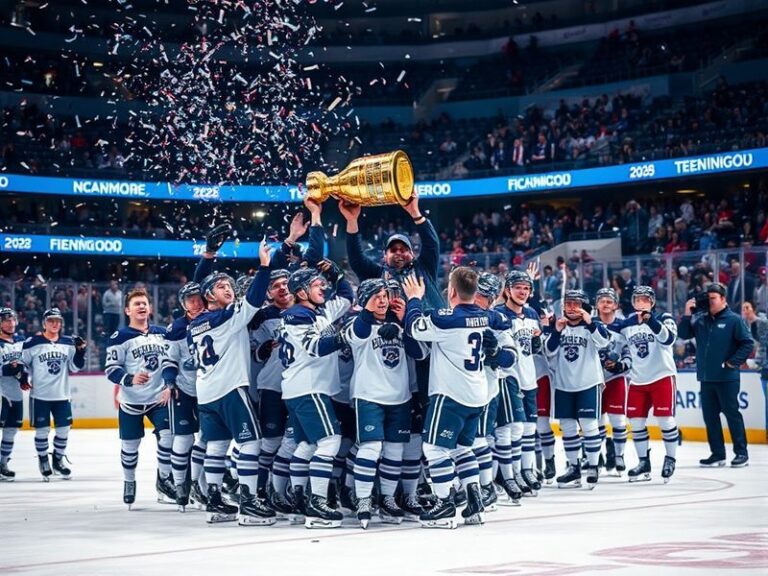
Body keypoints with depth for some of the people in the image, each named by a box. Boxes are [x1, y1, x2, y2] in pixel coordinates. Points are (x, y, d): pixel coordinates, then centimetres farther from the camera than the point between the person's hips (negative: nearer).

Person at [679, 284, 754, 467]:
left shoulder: (733, 320, -7)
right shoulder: (700, 319, 8)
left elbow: (747, 343, -8)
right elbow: (684, 334, 4)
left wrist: (734, 362, -14)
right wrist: (687, 315, -7)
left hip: (727, 378, -6)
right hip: (706, 378, 6)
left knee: (732, 414, -1)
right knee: (710, 416, 9)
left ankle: (741, 453, 7)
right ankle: (717, 454, 18)